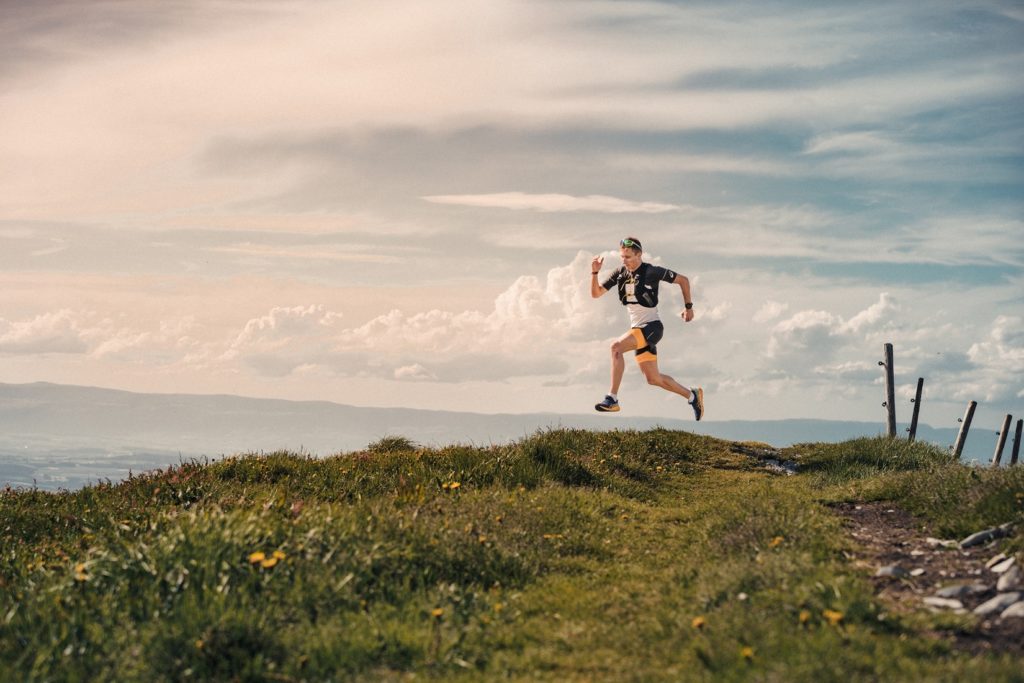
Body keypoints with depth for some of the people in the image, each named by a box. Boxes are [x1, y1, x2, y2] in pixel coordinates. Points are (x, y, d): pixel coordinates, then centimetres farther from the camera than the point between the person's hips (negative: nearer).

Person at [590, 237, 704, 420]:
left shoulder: (651, 271, -11)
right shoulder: (620, 273, 5)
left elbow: (683, 280, 0)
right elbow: (596, 293, 6)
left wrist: (688, 306, 4)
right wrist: (595, 272, -9)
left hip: (652, 327, -7)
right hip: (637, 328, 7)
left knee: (616, 347, -29)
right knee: (653, 379, 11)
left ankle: (612, 399, -29)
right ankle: (692, 396, 31)